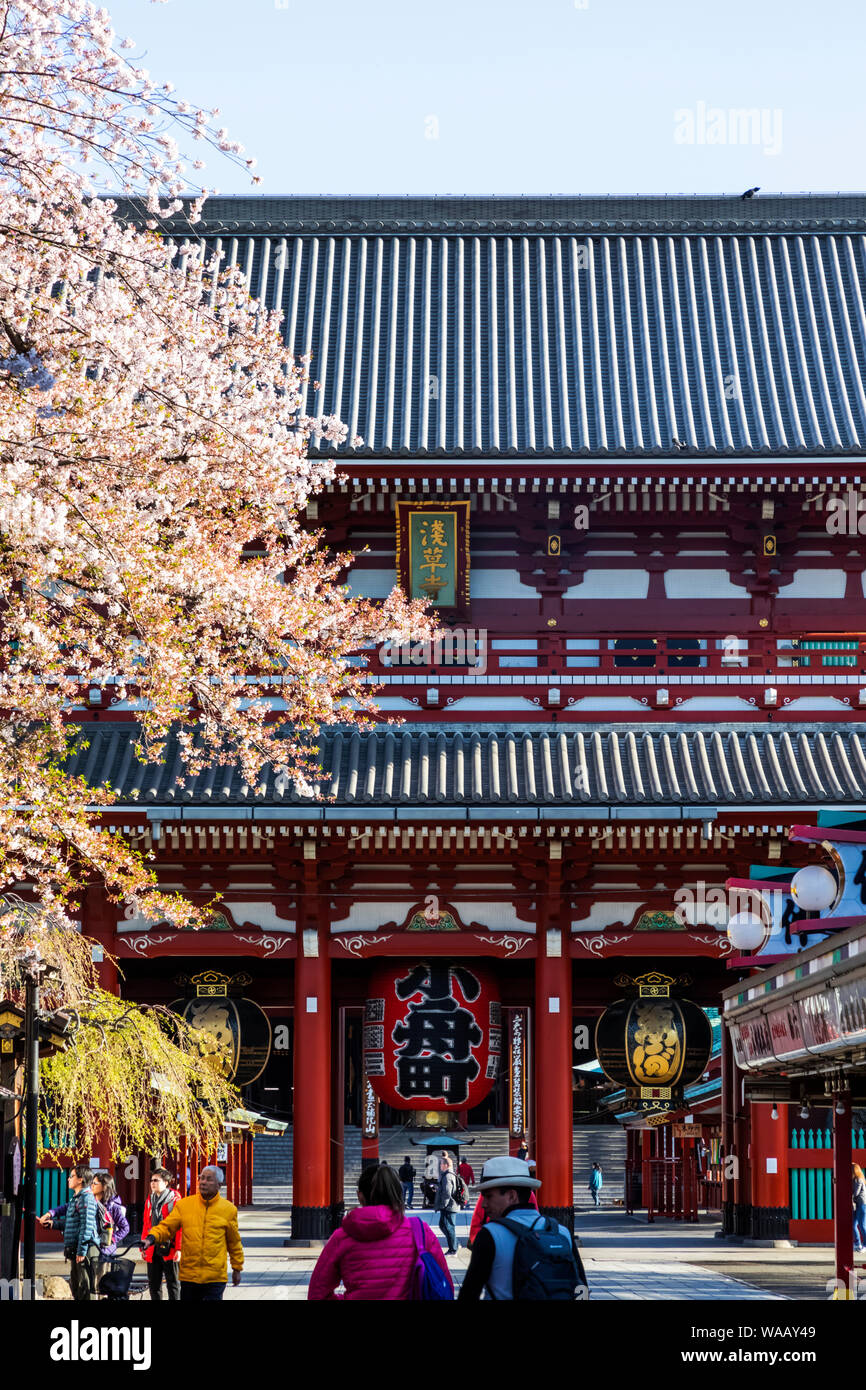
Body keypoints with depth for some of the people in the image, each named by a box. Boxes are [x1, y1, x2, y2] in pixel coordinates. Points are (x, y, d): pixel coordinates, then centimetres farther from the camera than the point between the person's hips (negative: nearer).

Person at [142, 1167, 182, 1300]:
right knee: (153, 1284, 11)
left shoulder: (175, 1199, -6)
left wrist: (178, 1248, -15)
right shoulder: (150, 1201, 14)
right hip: (153, 1249, 6)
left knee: (173, 1283, 1)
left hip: (168, 1248, -6)